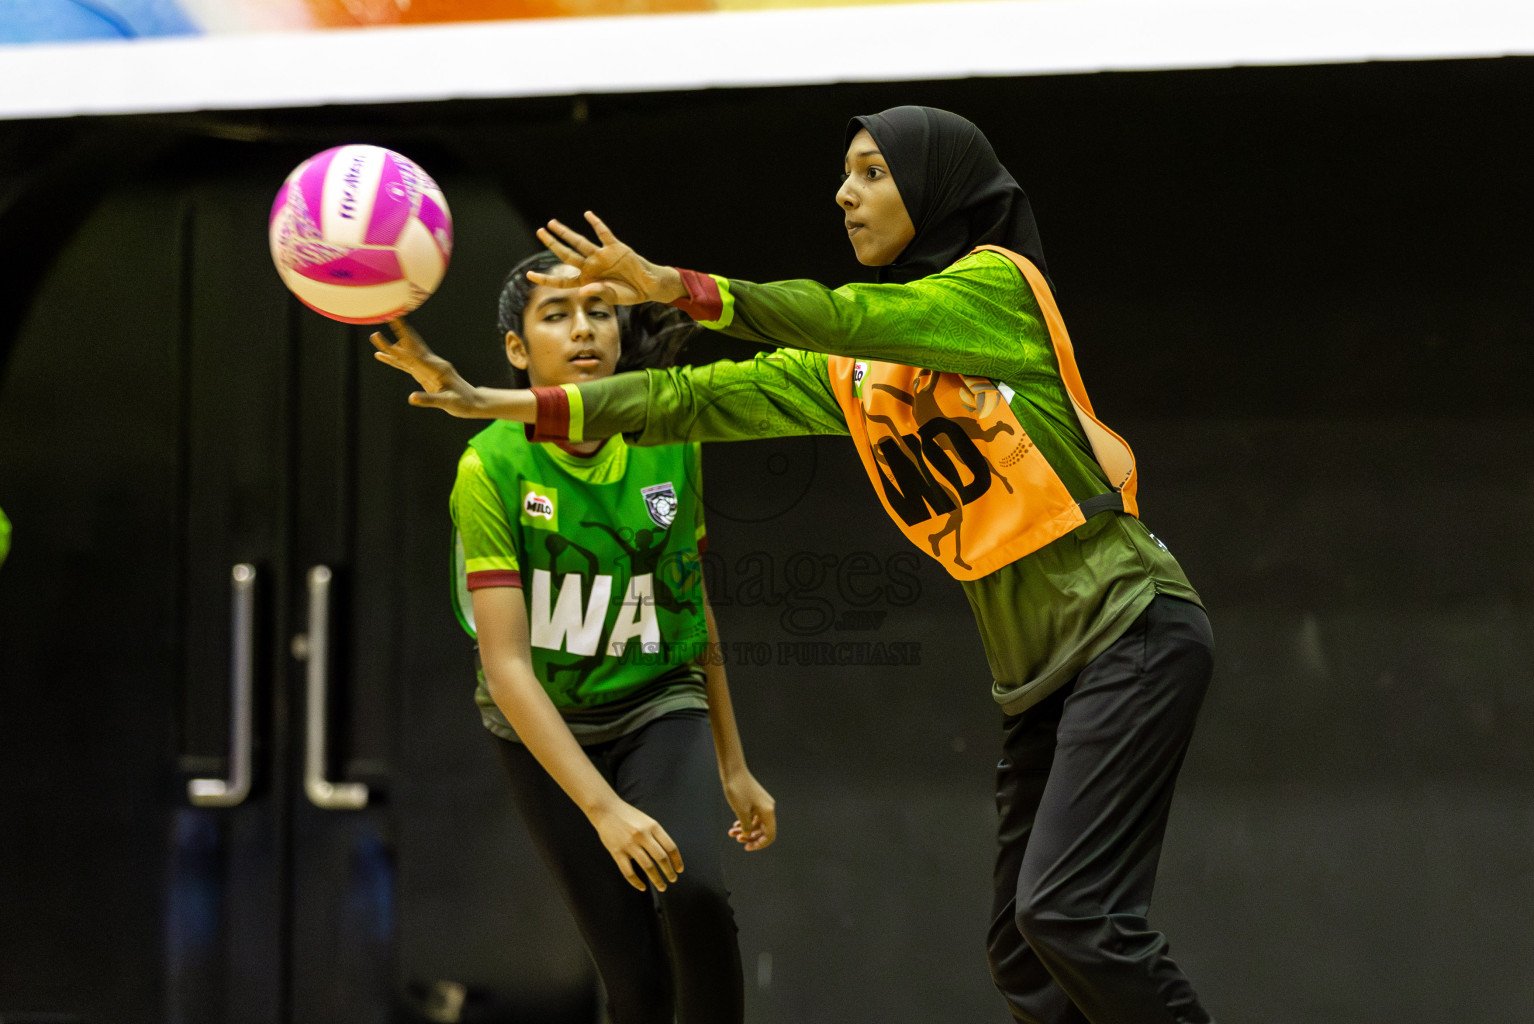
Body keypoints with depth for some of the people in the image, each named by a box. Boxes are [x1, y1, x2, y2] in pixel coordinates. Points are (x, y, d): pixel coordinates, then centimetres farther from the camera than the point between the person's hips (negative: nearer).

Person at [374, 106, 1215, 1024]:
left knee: (1068, 913, -20)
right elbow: (701, 398, 10)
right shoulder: (855, 366, 14)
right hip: (1040, 672, 8)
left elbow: (852, 319, -20)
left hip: (1131, 631, -8)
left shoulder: (998, 286, -5)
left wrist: (675, 285, -22)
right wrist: (503, 405, 3)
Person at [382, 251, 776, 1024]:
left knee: (698, 893, -28)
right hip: (544, 727, -2)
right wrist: (604, 807, -31)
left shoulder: (669, 442, -7)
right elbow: (507, 666, -23)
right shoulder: (492, 467, -19)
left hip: (662, 706, 2)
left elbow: (692, 608, 7)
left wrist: (733, 768, 10)